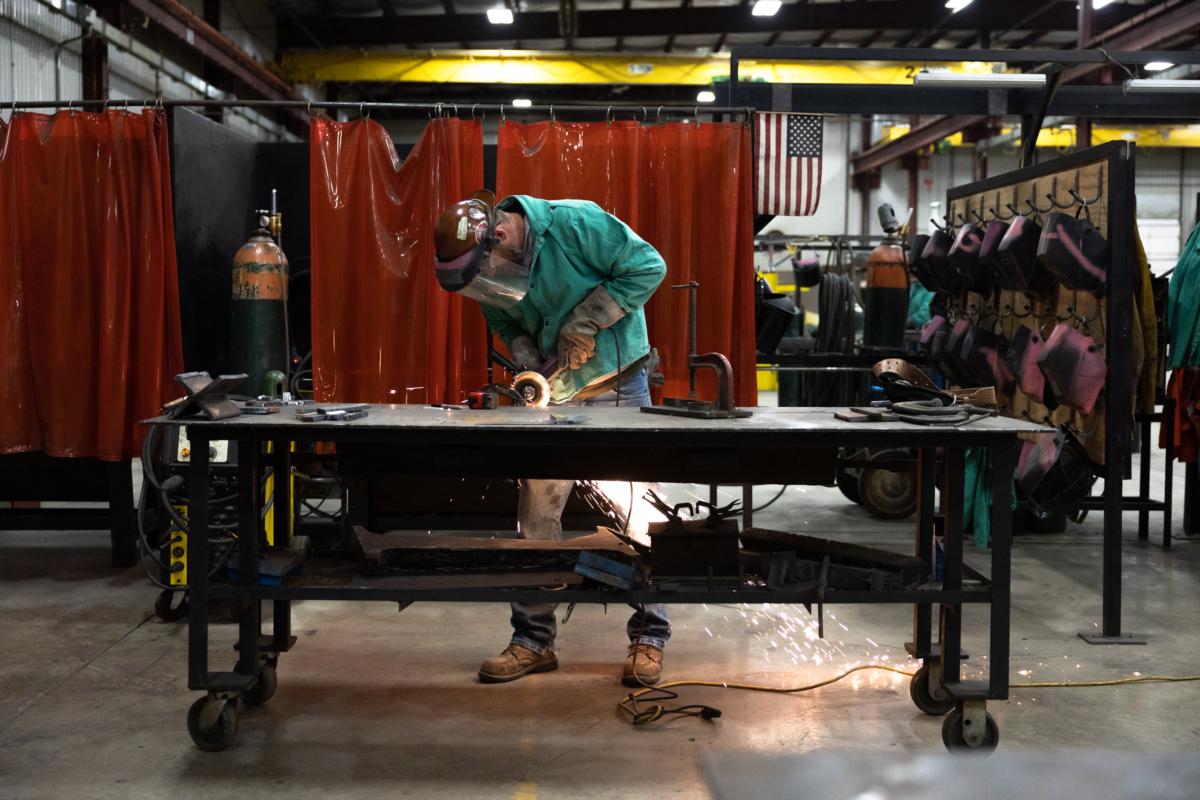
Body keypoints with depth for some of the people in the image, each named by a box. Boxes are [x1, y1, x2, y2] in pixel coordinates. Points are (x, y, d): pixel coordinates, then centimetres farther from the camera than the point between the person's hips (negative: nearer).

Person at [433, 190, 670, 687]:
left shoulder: (575, 223, -20)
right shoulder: (492, 271, -3)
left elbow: (647, 267, -18)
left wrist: (583, 322, -20)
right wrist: (527, 360, -8)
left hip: (619, 389, -5)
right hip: (555, 393, 5)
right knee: (536, 517, 4)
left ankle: (648, 639, 13)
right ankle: (533, 641, 15)